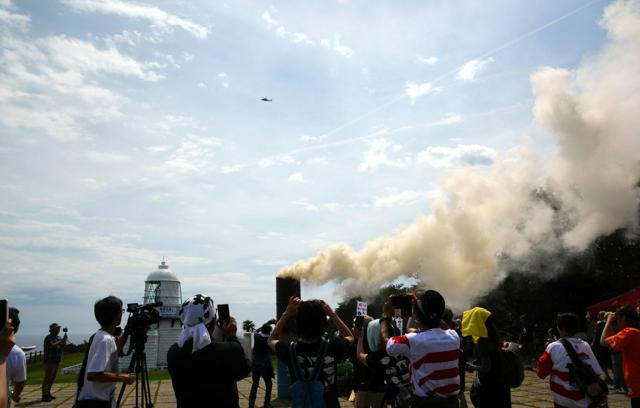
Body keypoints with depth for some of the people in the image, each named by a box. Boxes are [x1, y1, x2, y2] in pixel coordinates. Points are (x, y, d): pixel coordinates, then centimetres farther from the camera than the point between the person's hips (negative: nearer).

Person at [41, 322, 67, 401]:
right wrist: (61, 341, -24)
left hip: (57, 361, 8)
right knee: (47, 378, -8)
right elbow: (51, 346, -28)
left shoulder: (58, 337, 13)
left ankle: (48, 393, 22)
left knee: (52, 378, 13)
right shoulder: (48, 338, -12)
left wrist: (64, 340, -10)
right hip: (49, 361, -8)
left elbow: (64, 345, 7)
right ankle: (44, 396, -8)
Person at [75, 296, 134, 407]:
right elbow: (93, 374, -29)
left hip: (99, 399, 9)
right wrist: (122, 378, -20)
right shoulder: (105, 339, -22)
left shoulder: (101, 336, 6)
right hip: (95, 401, -9)